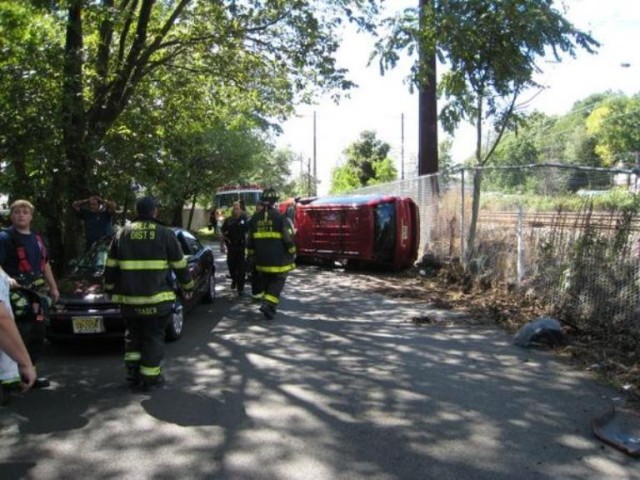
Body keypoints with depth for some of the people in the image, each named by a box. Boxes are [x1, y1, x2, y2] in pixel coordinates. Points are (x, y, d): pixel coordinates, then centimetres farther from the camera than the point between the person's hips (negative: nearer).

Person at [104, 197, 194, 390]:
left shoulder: (122, 234, 6)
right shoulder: (165, 234, -2)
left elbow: (110, 266, 10)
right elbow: (180, 265, 2)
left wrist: (110, 288, 22)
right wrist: (187, 287, 15)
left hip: (128, 297, 3)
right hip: (157, 297, -3)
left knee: (132, 335, 20)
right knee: (154, 337, 7)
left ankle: (133, 370, 19)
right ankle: (150, 376, 9)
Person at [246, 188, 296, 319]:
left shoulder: (255, 219, 5)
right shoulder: (280, 217, -11)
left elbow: (250, 241, 11)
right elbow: (288, 239, -10)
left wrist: (251, 255, 20)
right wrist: (292, 254, 2)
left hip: (262, 260, 5)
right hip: (279, 259, -5)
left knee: (265, 282, 17)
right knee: (277, 282, 1)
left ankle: (268, 305, 22)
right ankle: (268, 304, -14)